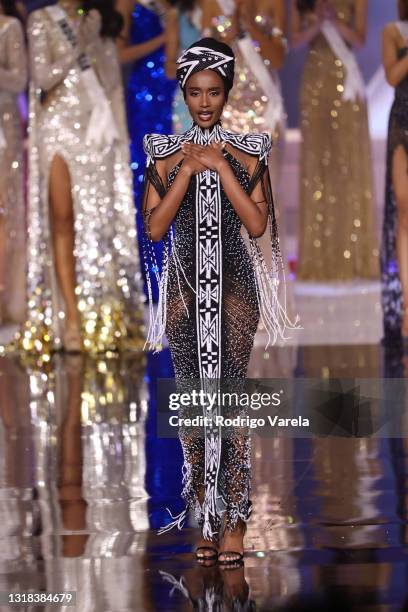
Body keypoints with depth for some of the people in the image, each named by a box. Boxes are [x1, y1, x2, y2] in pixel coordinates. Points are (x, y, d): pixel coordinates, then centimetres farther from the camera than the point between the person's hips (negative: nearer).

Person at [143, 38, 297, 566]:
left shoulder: (247, 154, 3)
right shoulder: (164, 155, 6)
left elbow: (258, 224, -7)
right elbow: (154, 227, -3)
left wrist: (220, 167, -11)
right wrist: (188, 170, -9)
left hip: (234, 288, -2)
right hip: (185, 286, 2)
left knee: (231, 396, -9)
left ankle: (235, 519, -7)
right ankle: (205, 515, 9)